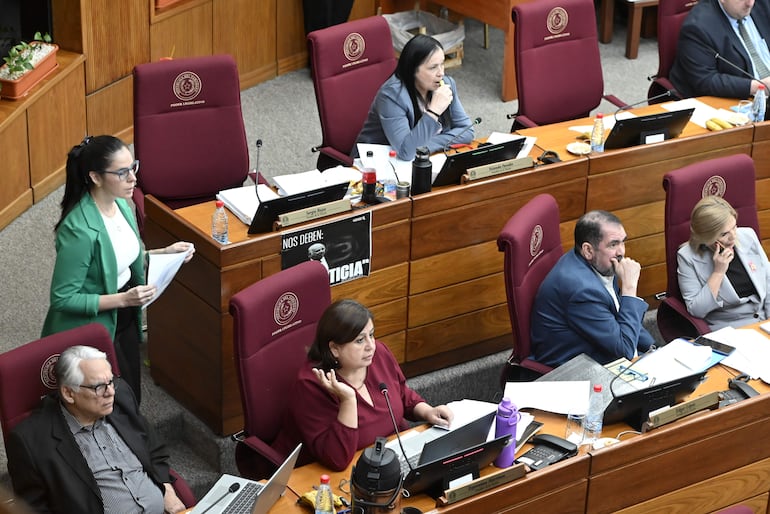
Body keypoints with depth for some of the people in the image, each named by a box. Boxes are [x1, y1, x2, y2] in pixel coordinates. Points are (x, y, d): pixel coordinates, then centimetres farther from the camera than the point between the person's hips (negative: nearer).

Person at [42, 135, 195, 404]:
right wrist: (123, 299, -28)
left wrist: (166, 252, -3)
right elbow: (62, 298, -24)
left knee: (132, 399, 21)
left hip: (125, 320, 8)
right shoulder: (78, 230, -30)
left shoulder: (120, 204, -5)